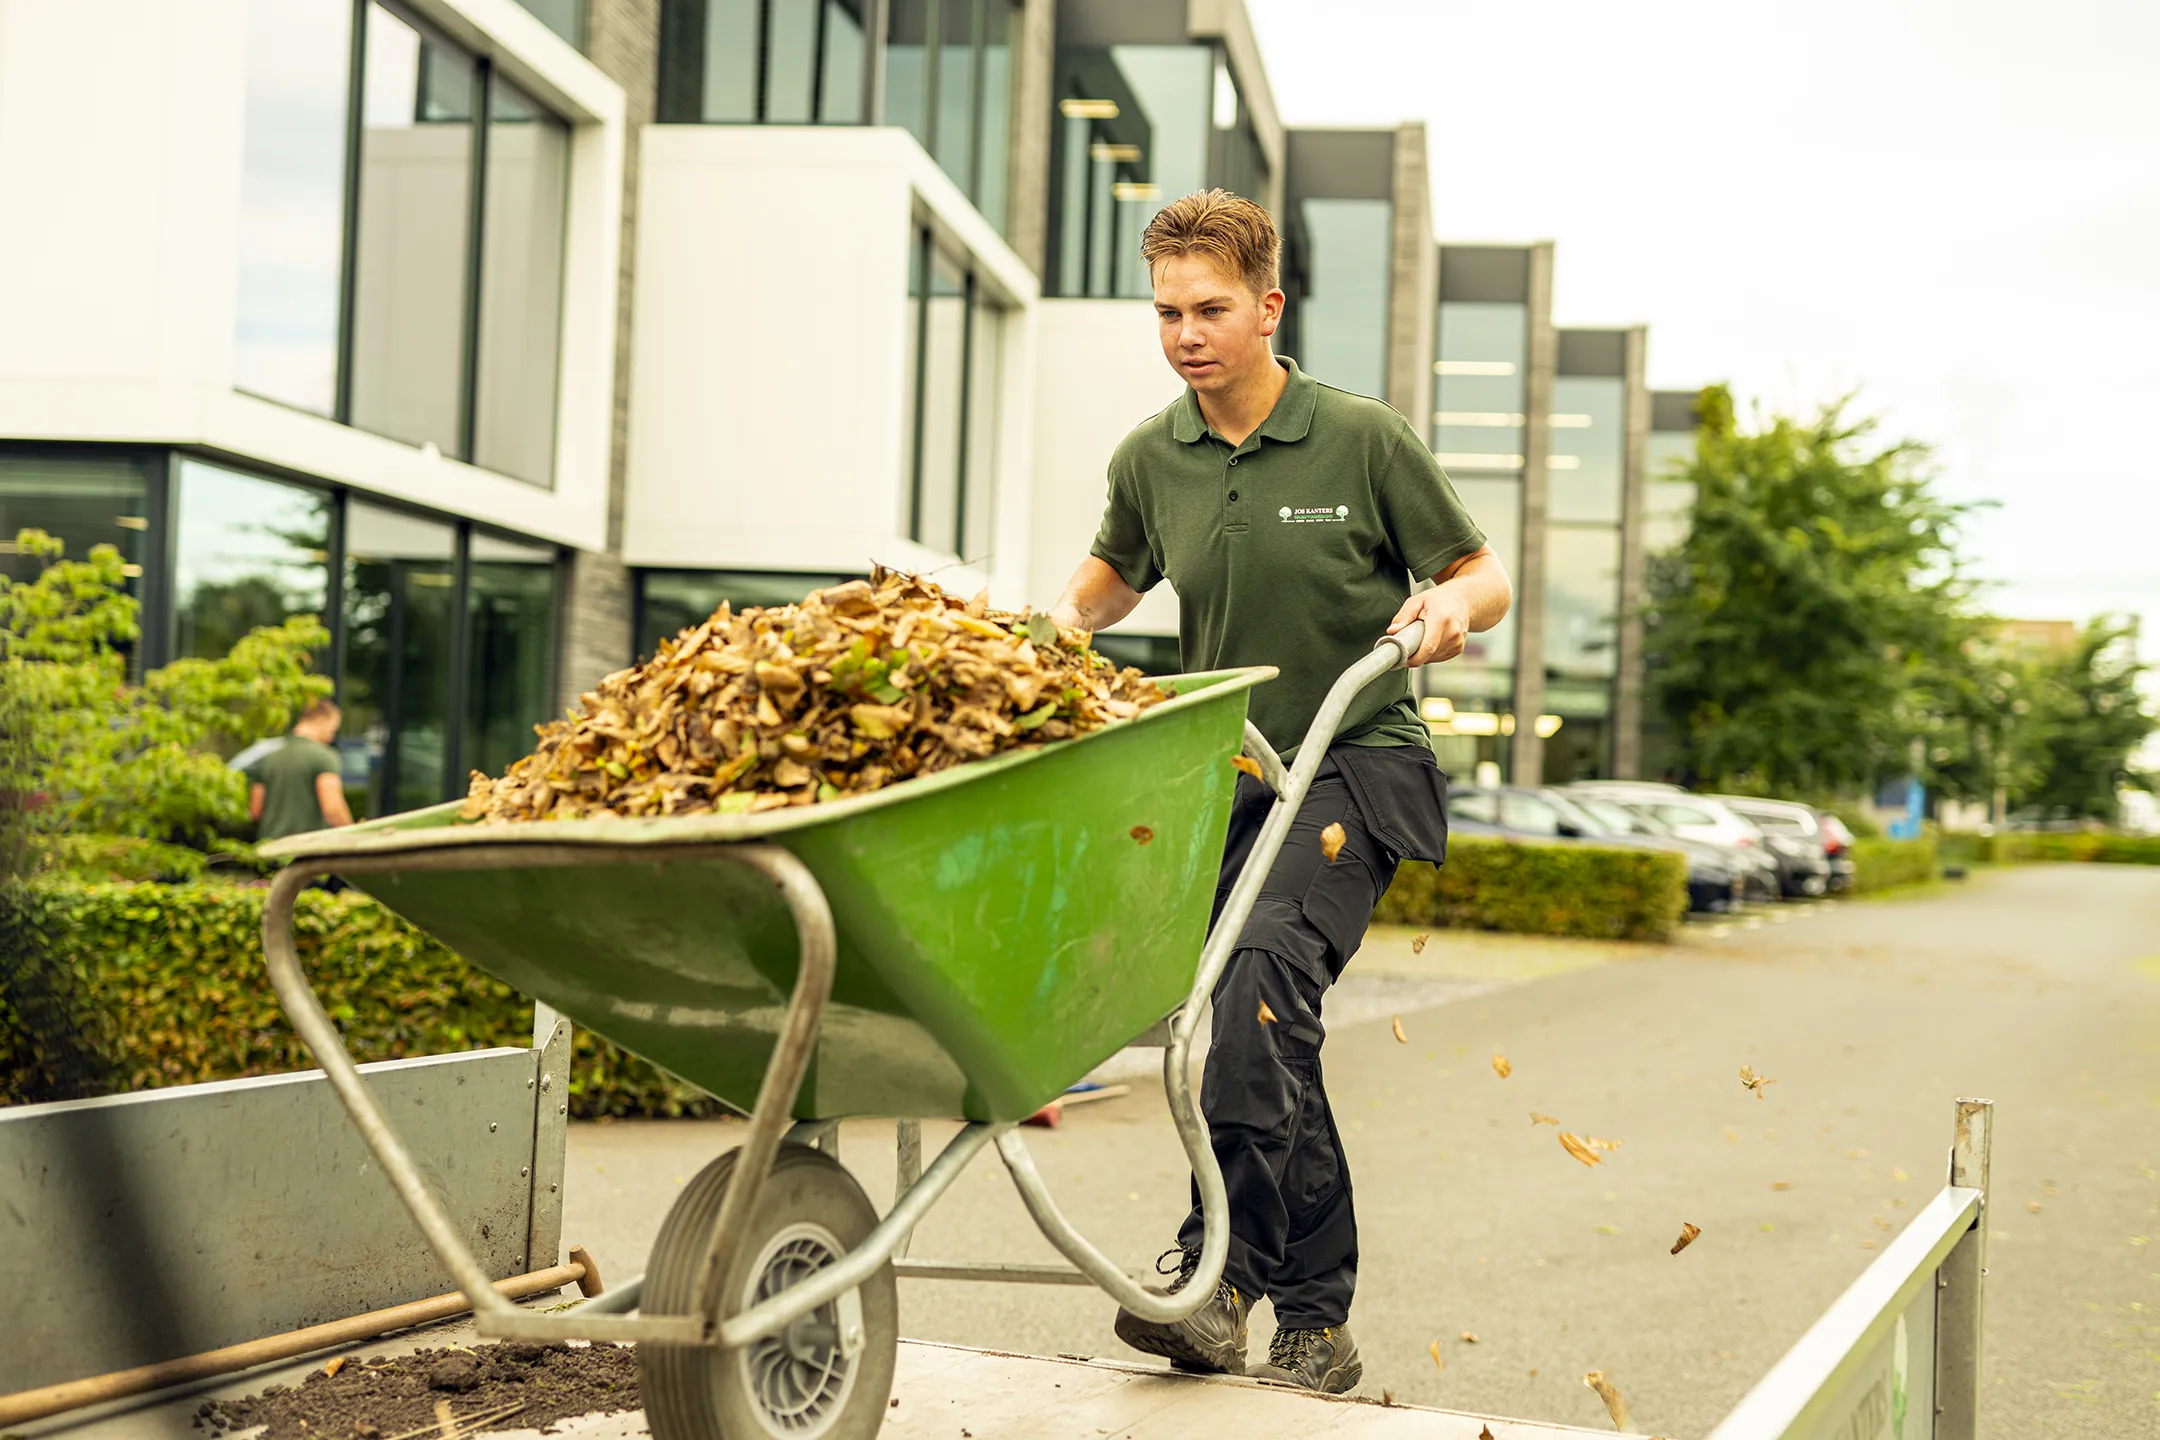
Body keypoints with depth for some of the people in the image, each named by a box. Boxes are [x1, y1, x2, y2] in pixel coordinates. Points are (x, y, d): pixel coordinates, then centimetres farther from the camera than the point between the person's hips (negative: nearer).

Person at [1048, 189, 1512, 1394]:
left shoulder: (1365, 442, -8)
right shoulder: (1151, 460, 4)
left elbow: (1487, 577, 3)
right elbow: (1112, 578, 24)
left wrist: (1452, 604, -20)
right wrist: (1054, 627, 4)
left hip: (1357, 764, -5)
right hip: (1230, 776, 5)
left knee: (1264, 972, -30)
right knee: (1272, 1041, 7)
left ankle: (1220, 1270, -30)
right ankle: (1316, 1328, 17)